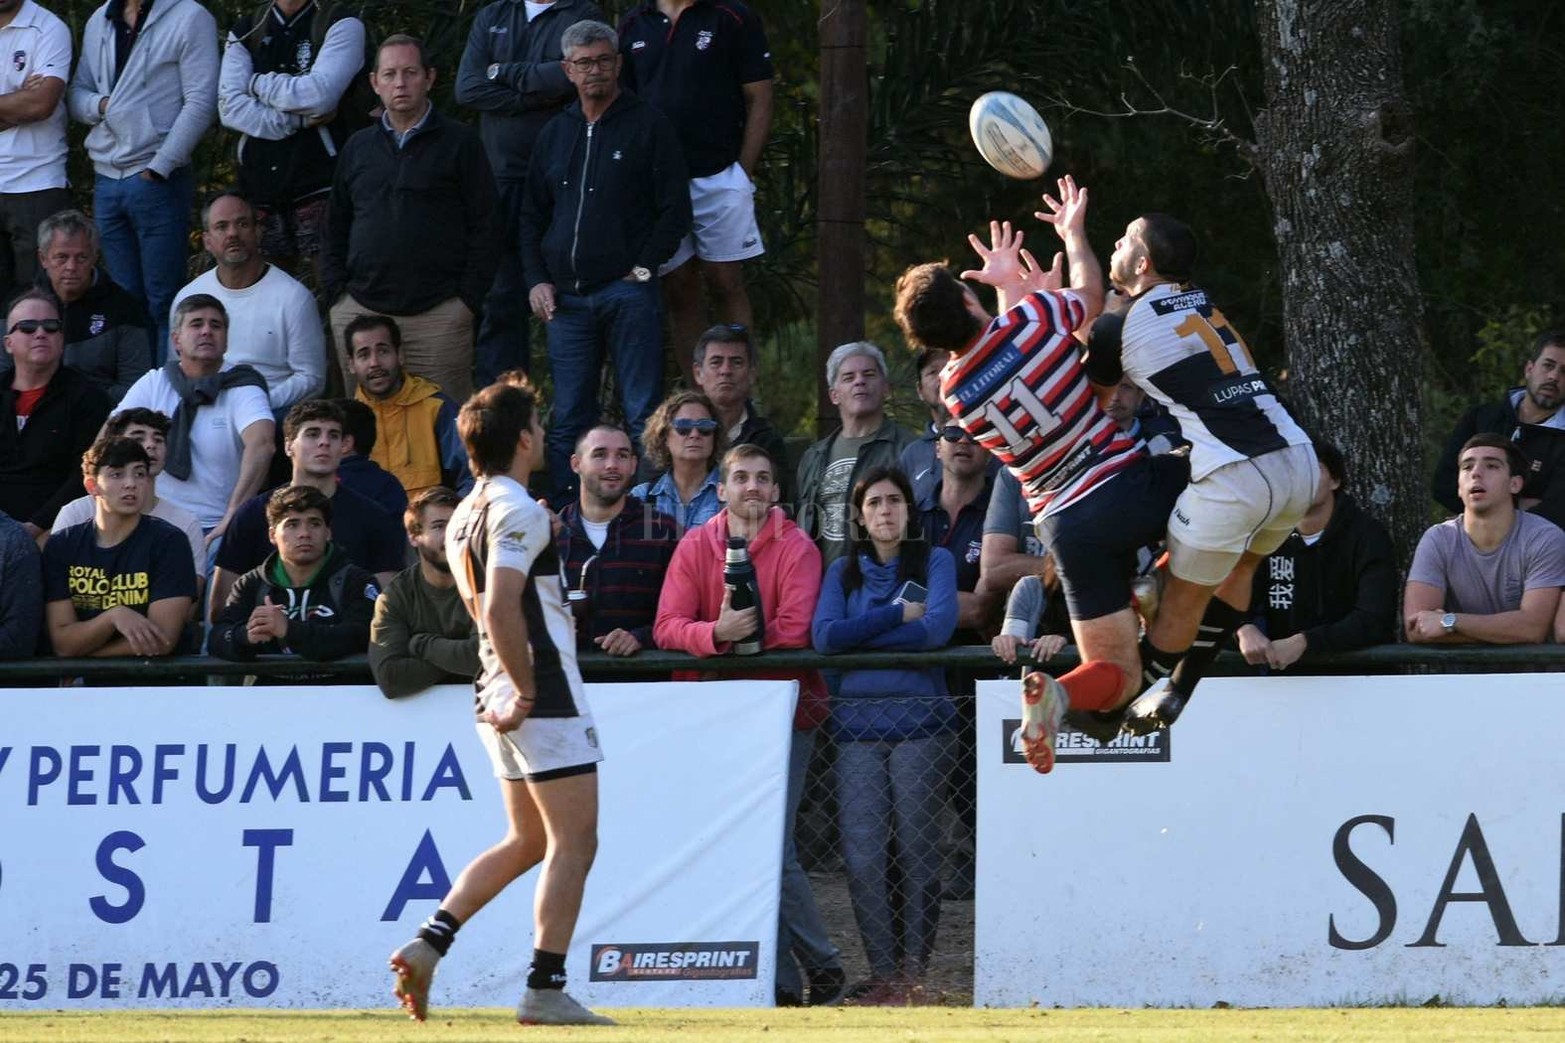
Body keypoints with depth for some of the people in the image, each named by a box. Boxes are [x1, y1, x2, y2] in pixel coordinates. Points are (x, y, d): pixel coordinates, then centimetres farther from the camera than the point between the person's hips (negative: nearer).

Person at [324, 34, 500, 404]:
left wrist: (468, 301, -6)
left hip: (438, 314, -4)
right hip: (360, 311, 4)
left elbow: (486, 229, 1)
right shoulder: (358, 148, 16)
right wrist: (336, 295, 8)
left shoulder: (459, 143, 4)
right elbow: (336, 230, 20)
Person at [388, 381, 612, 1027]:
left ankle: (428, 943, 8)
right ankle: (545, 991, -9)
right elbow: (501, 610, -24)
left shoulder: (465, 517, 14)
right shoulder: (520, 512, -14)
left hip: (498, 692, 10)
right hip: (544, 692, -10)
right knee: (574, 841, -5)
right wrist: (526, 692, -21)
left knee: (528, 840, 18)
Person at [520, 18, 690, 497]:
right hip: (566, 297, 5)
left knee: (642, 416, -6)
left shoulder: (647, 126, 3)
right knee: (568, 421, 3)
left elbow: (675, 210, 0)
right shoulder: (554, 134, 17)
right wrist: (536, 280, 8)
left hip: (627, 291, -5)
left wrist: (643, 269, -8)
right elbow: (531, 218, 22)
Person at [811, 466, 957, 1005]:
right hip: (857, 720, 2)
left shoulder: (934, 561, 8)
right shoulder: (843, 571, 15)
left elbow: (938, 628, -10)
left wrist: (860, 634, -5)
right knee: (862, 854, -6)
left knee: (917, 849, -3)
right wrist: (898, 615, -5)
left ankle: (913, 971, 1)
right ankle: (882, 971, -2)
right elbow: (824, 636, -2)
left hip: (921, 719, -2)